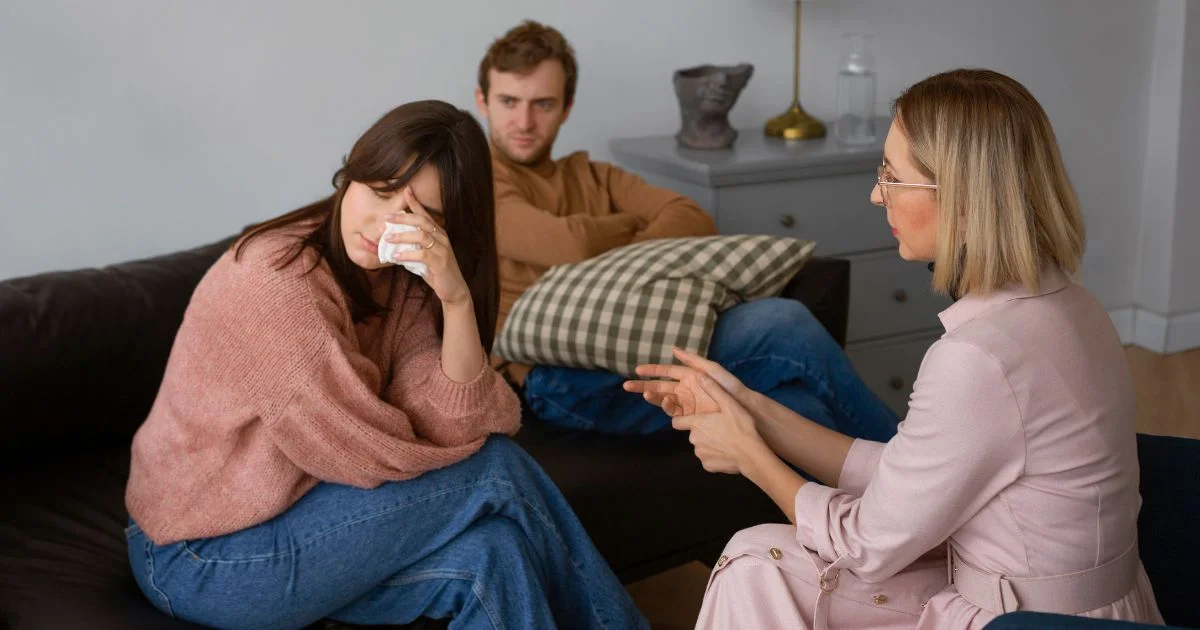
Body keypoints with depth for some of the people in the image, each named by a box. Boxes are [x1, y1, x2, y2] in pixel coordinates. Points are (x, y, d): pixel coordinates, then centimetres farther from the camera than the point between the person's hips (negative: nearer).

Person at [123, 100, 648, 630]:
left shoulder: (405, 284, -1)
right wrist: (487, 427, -6)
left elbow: (447, 429, -16)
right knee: (494, 472, -15)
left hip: (292, 511, 6)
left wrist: (457, 301, -29)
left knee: (491, 554, -18)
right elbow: (377, 456, -22)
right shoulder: (275, 281, -25)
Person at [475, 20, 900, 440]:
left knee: (797, 410, -24)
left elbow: (693, 220, 9)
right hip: (563, 377, -6)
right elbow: (573, 246, -11)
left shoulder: (592, 176, 27)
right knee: (782, 327, -20)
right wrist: (636, 224, 10)